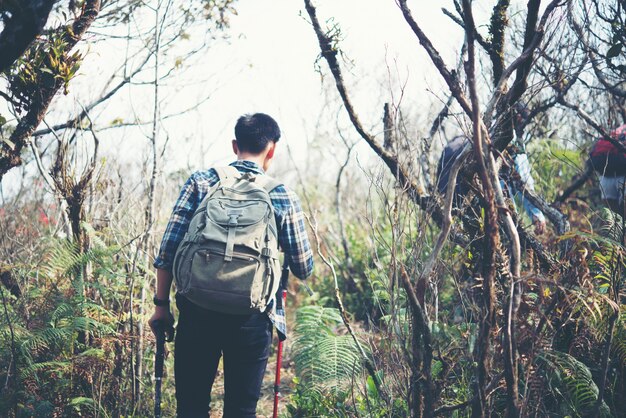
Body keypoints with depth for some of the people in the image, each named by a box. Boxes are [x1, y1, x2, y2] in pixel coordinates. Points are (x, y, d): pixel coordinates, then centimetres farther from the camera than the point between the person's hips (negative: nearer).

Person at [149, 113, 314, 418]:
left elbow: (168, 249, -1)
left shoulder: (200, 182, 4)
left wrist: (162, 304, 7)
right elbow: (304, 269, 7)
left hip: (197, 311, 1)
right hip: (251, 319, -1)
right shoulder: (283, 197, 2)